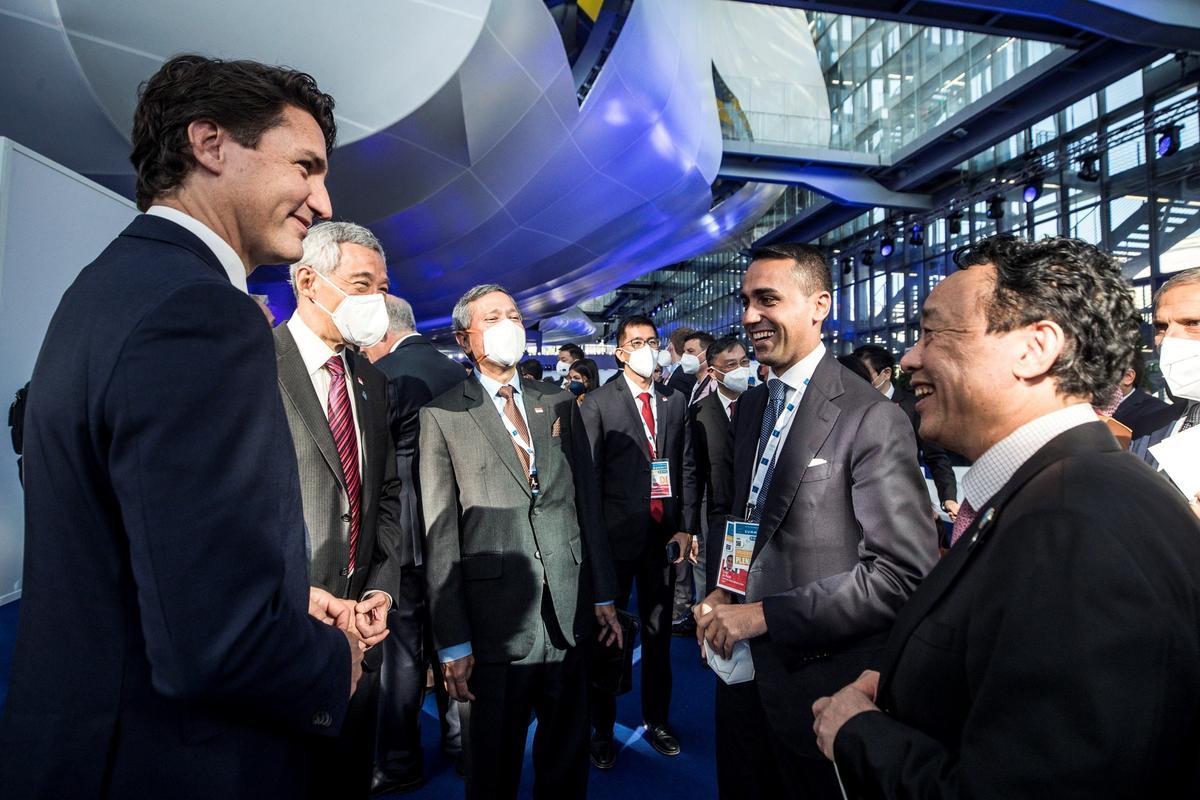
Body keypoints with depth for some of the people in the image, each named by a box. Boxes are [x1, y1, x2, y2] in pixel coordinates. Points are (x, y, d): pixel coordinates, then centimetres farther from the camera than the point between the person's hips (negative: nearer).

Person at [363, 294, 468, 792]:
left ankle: (399, 764, 22)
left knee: (401, 652, 7)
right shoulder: (457, 372, 4)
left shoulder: (384, 374, -15)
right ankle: (461, 748, 32)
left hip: (403, 534, -6)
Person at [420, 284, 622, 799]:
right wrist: (452, 641, -8)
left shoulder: (560, 405, 8)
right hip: (493, 623, -3)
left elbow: (587, 504, 9)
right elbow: (440, 533, -6)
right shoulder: (443, 416, -4)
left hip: (569, 616, 4)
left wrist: (604, 595, 7)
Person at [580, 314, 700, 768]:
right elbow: (588, 476, -5)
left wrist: (687, 527, 2)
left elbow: (687, 469, 8)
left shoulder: (676, 402, 8)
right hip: (617, 535, -3)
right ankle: (602, 730, 24)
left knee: (658, 631, 16)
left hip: (665, 533, 4)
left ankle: (657, 719, 33)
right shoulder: (598, 404, -4)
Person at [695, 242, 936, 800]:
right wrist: (718, 592, 0)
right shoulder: (749, 406, 6)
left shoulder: (873, 419, -18)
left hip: (819, 677, -6)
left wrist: (766, 614, -20)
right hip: (741, 662, 7)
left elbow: (902, 572, -21)